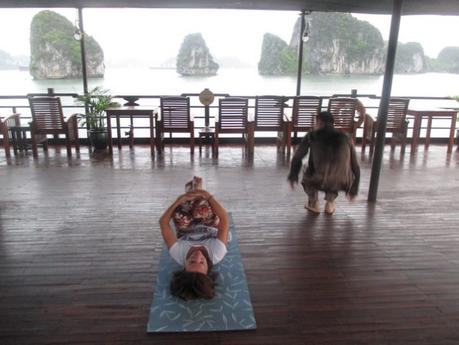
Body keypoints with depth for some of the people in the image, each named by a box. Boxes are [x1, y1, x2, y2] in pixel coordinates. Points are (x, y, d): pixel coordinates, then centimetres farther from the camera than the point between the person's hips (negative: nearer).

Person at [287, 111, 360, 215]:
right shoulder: (345, 137, 19)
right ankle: (330, 203, 23)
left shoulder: (312, 135, 14)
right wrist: (353, 189, 39)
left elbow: (297, 158, 22)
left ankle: (313, 203, 25)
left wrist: (293, 176, 40)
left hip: (319, 181, -2)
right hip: (341, 183, 2)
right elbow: (355, 166, 25)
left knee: (307, 168, 32)